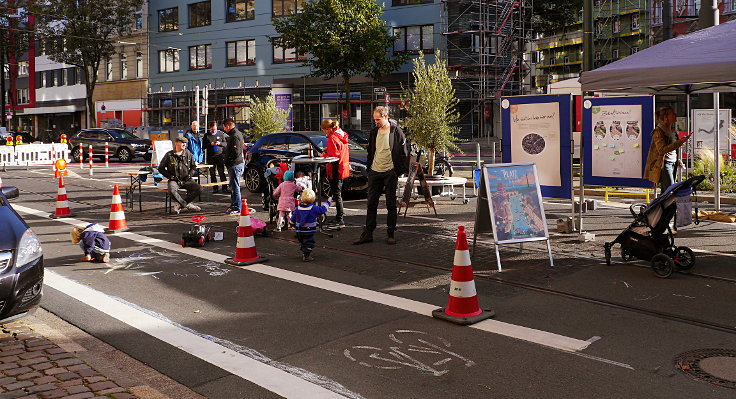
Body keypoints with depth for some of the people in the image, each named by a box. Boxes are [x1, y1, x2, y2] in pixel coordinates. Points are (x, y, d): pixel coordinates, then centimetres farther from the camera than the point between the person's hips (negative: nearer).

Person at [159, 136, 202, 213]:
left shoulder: (188, 153, 8)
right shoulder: (169, 155, -1)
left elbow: (194, 166, 19)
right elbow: (161, 168, 5)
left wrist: (190, 174, 2)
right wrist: (171, 176, -5)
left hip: (187, 180, 3)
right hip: (174, 180, -3)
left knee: (199, 188, -22)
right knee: (172, 191, -36)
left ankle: (182, 205, -14)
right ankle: (188, 205, -19)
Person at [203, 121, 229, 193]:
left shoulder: (221, 133, 6)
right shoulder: (206, 135, 6)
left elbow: (226, 143, 8)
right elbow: (204, 146, 5)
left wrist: (220, 143, -12)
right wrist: (210, 144, -12)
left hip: (219, 155, -1)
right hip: (210, 157, 1)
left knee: (221, 172, -3)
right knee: (212, 173, 4)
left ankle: (224, 188, 0)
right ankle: (215, 188, 11)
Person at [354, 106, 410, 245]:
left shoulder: (396, 131, -6)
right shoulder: (374, 132, 10)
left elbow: (404, 151, -3)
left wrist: (401, 170, -7)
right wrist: (369, 168, 13)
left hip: (390, 172, -5)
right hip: (375, 172, 5)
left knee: (391, 204, 3)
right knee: (371, 204, 5)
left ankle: (390, 234, 11)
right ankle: (368, 233, 10)